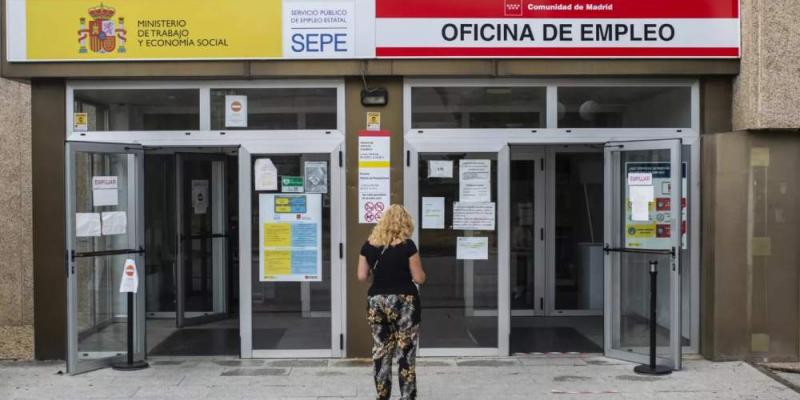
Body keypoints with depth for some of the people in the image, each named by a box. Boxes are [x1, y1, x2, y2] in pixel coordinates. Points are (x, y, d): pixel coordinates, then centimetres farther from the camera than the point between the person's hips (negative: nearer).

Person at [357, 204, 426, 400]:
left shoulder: (369, 245, 1)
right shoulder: (407, 245, -9)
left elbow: (362, 276, 4)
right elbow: (419, 278, -7)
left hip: (376, 302, 4)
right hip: (404, 303, -3)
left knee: (380, 351, 13)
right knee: (405, 353, 3)